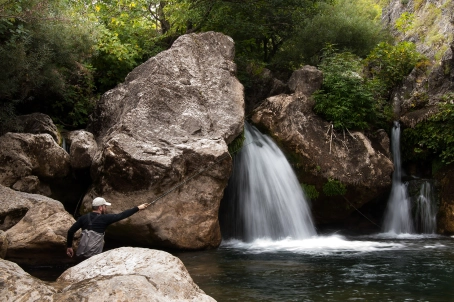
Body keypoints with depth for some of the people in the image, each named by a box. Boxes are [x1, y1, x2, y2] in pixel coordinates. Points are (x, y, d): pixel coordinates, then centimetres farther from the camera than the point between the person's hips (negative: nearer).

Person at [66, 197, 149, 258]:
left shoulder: (84, 218, 6)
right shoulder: (104, 218, -7)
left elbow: (70, 231, 4)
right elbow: (122, 215, -4)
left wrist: (69, 246, 16)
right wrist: (138, 208, 3)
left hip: (81, 253, 6)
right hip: (93, 255, -6)